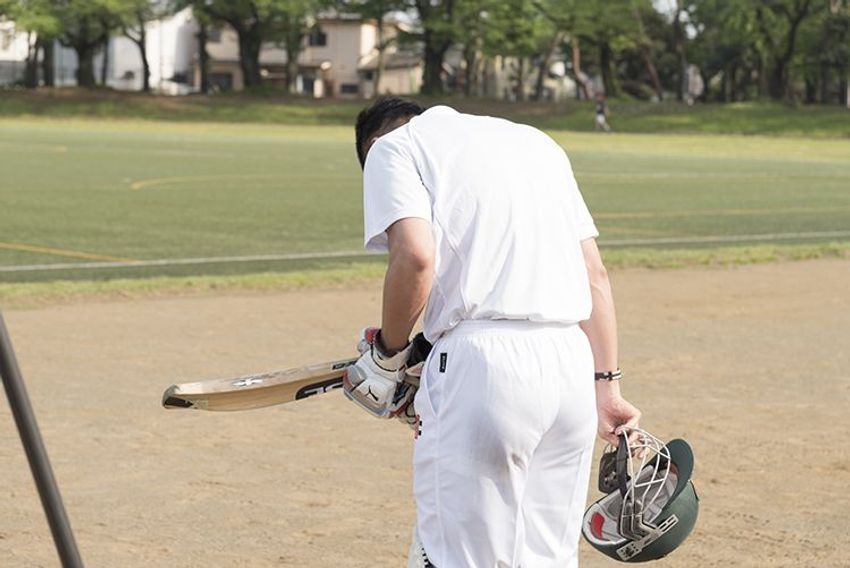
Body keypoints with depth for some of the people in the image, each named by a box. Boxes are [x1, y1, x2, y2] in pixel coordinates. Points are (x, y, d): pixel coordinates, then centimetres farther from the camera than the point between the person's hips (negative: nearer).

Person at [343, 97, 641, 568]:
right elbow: (595, 273, 20)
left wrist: (386, 354, 2)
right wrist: (606, 385, 18)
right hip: (573, 361, 7)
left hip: (483, 361, -6)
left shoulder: (391, 147, 8)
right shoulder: (536, 140, 27)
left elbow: (415, 256, -11)